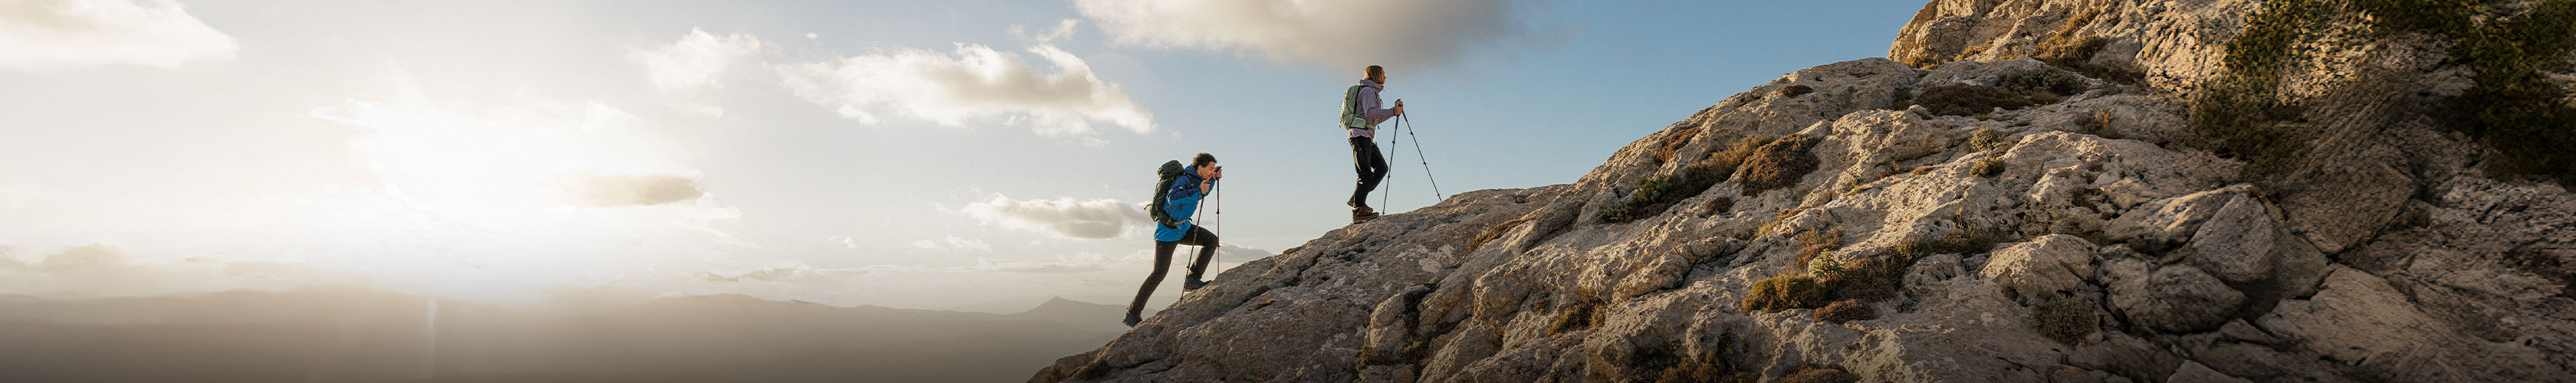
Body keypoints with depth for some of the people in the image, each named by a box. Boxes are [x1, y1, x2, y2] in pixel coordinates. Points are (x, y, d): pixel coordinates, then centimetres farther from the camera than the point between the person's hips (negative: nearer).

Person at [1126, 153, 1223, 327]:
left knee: (1212, 240, -4)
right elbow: (1173, 198, -42)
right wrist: (1198, 191, -43)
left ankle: (1192, 280, 0)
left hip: (1183, 228, 9)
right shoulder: (1184, 180, -23)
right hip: (1168, 232, -9)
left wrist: (1214, 179, 11)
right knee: (1159, 273, -8)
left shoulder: (1197, 179, 4)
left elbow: (1202, 194, 26)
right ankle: (1133, 313, 0)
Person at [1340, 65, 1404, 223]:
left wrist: (1394, 111, 20)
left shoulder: (1372, 92, 26)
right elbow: (1370, 114, -20)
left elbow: (1376, 119, 27)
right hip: (1360, 134, -10)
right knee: (1366, 173, -16)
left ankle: (1357, 198, 2)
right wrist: (1392, 112, -23)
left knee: (1382, 167, 2)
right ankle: (1359, 210, -21)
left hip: (1367, 138, 10)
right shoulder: (1367, 90, -5)